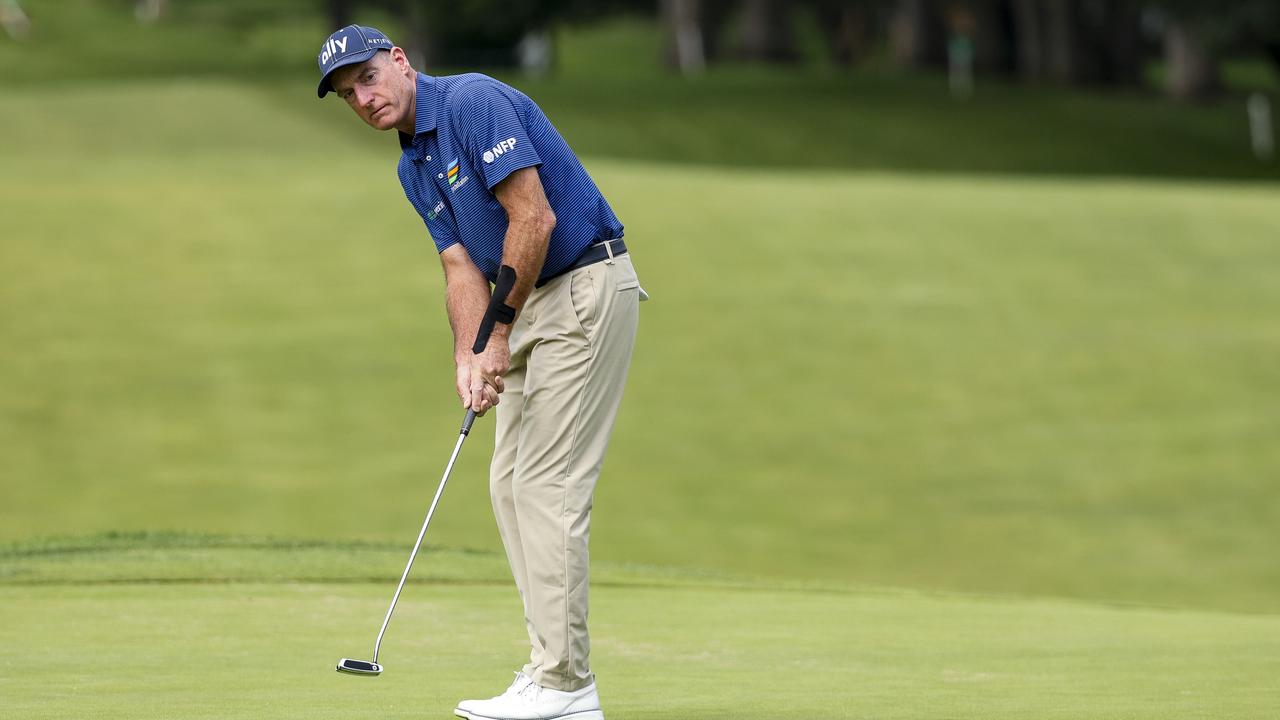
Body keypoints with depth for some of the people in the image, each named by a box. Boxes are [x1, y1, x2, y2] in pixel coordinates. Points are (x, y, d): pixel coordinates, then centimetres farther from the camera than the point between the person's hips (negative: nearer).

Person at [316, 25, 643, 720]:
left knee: (547, 485, -12)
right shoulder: (413, 169, 14)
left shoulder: (474, 102, -15)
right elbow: (463, 267, 7)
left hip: (584, 290, -10)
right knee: (510, 486, 9)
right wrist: (468, 358, -11)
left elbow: (534, 219, -21)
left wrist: (498, 335, -15)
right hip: (530, 305, 10)